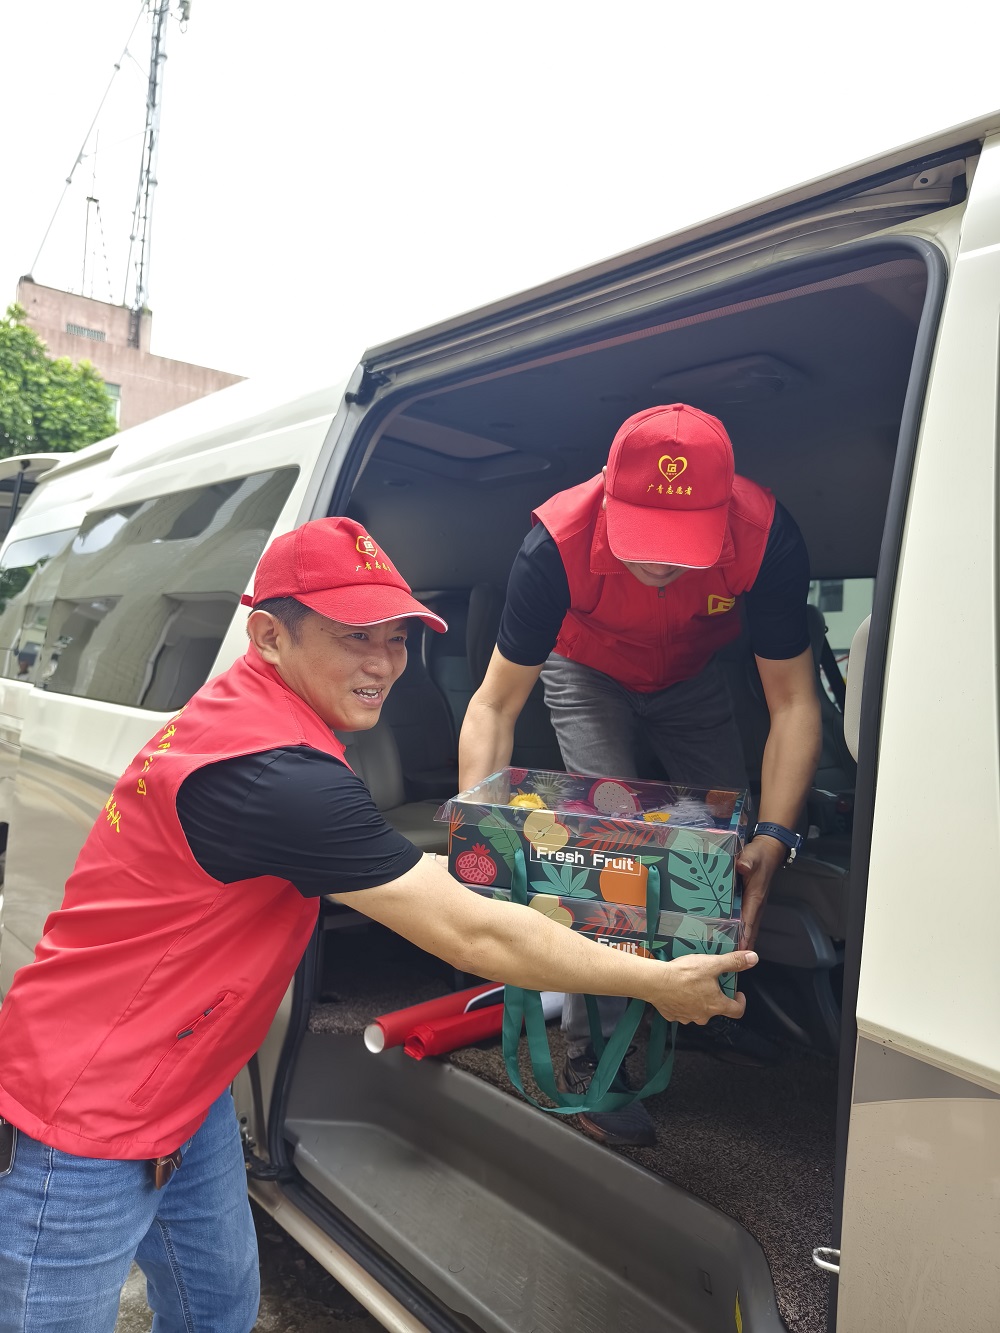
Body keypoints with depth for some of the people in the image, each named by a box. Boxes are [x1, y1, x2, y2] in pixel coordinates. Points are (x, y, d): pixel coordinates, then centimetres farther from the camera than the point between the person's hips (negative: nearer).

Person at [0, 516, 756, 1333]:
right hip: (86, 1125, -9)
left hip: (184, 1092, 9)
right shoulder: (279, 774, -32)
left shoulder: (237, 711, 0)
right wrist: (658, 982, -16)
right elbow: (471, 936, -27)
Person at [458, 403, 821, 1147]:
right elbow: (495, 705, -32)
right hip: (589, 672, -2)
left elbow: (793, 702, -29)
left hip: (694, 673, 3)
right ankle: (591, 1054, -1)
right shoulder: (557, 544, -40)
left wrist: (773, 839, -39)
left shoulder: (768, 538, -37)